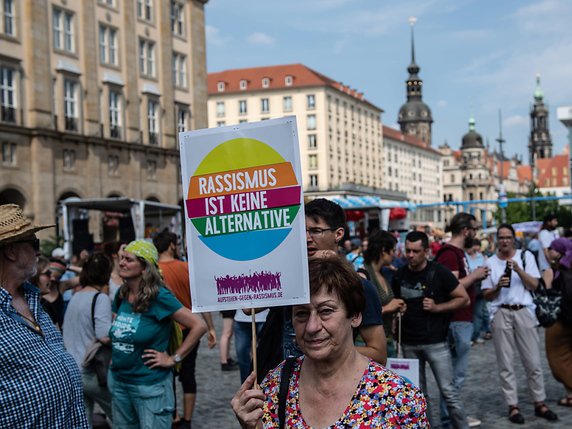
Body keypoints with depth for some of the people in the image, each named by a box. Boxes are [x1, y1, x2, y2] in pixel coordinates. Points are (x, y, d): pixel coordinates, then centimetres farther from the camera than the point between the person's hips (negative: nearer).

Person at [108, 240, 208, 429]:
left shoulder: (158, 296, -15)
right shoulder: (121, 294, 4)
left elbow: (199, 325, -19)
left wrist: (174, 358, -15)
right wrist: (116, 355, 8)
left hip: (150, 384, -7)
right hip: (118, 381, 7)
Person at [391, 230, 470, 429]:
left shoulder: (439, 272, -6)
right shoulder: (400, 275, 6)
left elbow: (463, 298, -3)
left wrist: (437, 307, -14)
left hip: (435, 341, -4)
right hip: (409, 343, 4)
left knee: (449, 391, -5)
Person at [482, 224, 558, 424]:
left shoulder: (525, 256, 6)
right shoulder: (491, 262, 7)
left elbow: (534, 285, -2)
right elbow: (486, 295, 7)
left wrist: (518, 269, -14)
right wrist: (497, 286, -12)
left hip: (524, 312, 0)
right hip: (501, 314, 0)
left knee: (533, 361, 2)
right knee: (506, 364, 1)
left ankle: (539, 403, 13)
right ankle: (513, 406, 8)